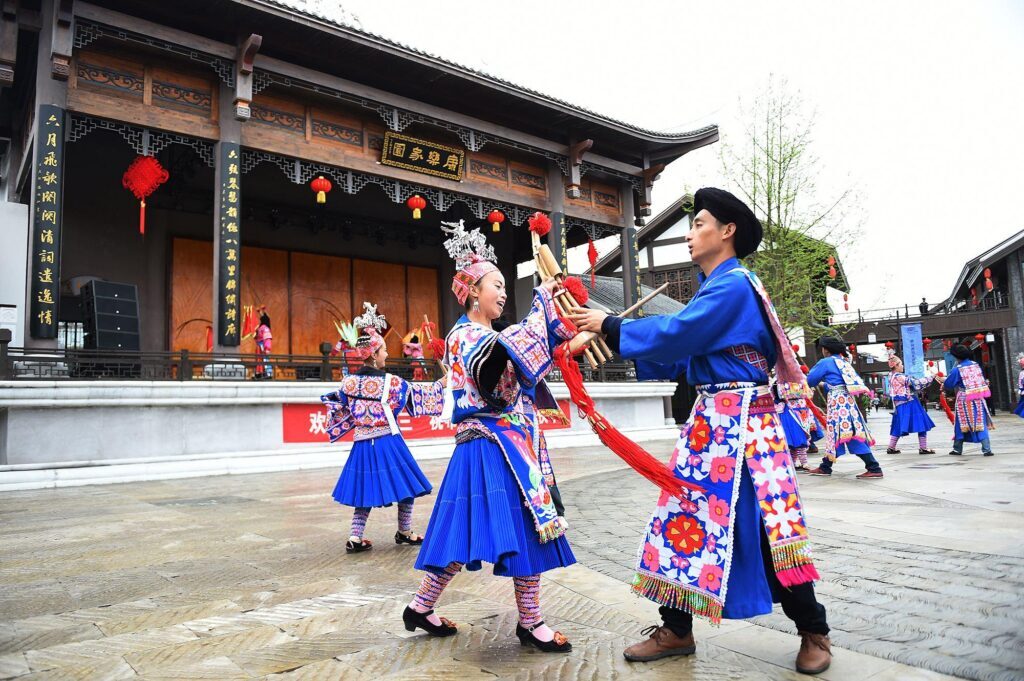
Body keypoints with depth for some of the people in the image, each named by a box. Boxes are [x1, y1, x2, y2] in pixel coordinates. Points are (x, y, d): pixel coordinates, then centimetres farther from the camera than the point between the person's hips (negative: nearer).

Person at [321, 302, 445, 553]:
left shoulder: (349, 382, 0)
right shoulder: (391, 381, -10)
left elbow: (338, 409, 12)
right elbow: (417, 393, 3)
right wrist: (440, 383, 16)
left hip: (362, 445, 5)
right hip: (389, 443, -5)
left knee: (365, 488, 14)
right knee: (405, 486, 11)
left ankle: (355, 537, 9)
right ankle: (404, 532, 23)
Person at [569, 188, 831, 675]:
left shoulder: (733, 284, -12)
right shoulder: (713, 287, 17)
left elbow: (675, 333, -20)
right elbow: (682, 356, 15)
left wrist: (611, 327, -10)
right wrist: (617, 341, 9)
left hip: (740, 419, -9)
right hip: (710, 417, 10)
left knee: (764, 524, 0)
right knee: (687, 513, 9)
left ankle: (814, 631, 21)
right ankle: (676, 629, 20)